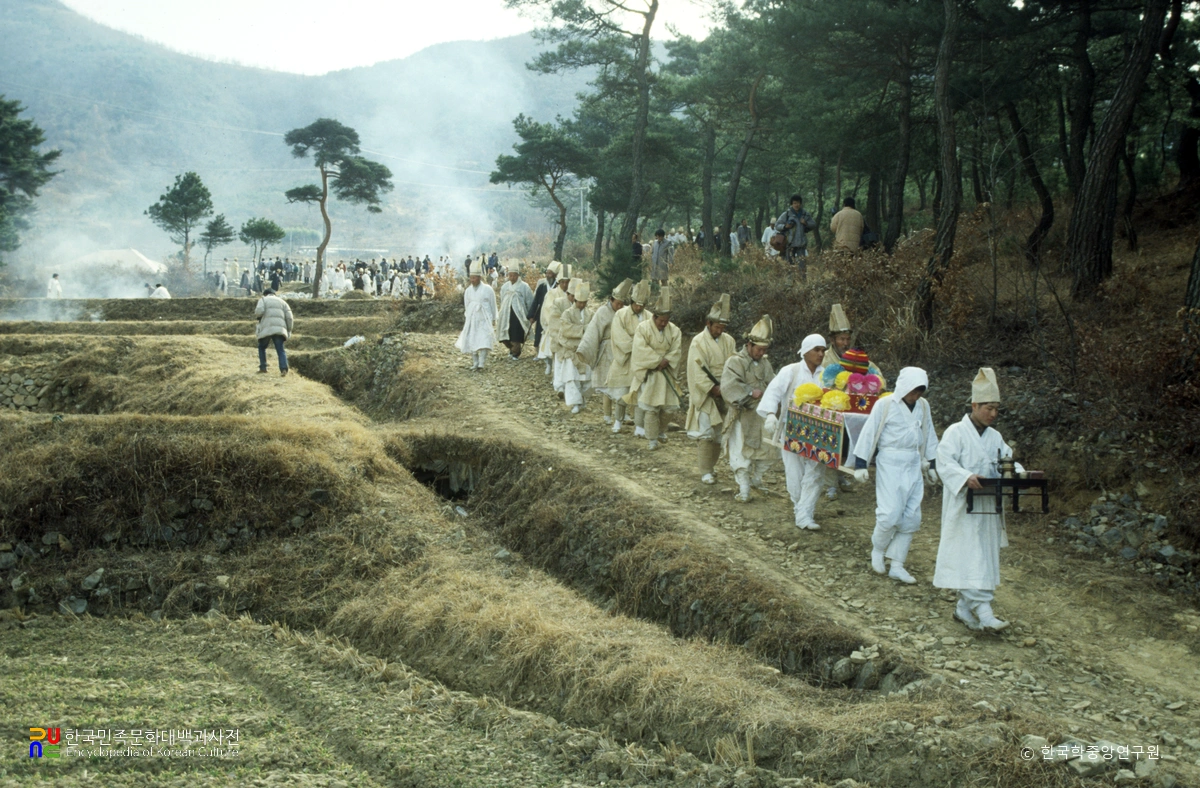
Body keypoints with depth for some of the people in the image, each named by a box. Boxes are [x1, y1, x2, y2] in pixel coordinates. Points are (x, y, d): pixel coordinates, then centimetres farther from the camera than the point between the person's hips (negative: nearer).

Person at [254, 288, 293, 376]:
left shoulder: (263, 300, 14)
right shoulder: (282, 301, 24)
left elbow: (259, 311, -7)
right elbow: (289, 316, 11)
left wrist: (256, 314, 16)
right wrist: (289, 330, 15)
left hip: (267, 329, -2)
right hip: (279, 329, 2)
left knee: (261, 347, 20)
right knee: (280, 350, -2)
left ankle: (263, 368, 12)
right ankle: (284, 368, -23)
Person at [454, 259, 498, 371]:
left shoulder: (488, 290, -4)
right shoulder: (468, 291, 7)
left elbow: (493, 305, 2)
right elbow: (466, 306, 14)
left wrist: (493, 320, 3)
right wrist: (466, 318, 12)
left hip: (484, 320, -4)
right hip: (471, 320, 4)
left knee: (483, 342, -12)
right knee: (471, 342, 0)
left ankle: (481, 364, -11)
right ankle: (474, 363, 10)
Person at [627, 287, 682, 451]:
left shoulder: (674, 330, 1)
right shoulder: (643, 328, -10)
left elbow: (676, 350, -4)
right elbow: (642, 350, -18)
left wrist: (666, 361, -21)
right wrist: (658, 361, -19)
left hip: (666, 374, 4)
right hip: (648, 374, -4)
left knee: (668, 406, 5)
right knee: (650, 407, -7)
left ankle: (661, 431, 31)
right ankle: (653, 439, 0)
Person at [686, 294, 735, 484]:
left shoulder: (728, 341, 6)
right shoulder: (698, 342, -8)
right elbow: (697, 371, -13)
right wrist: (713, 388, -19)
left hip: (723, 394, 5)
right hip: (704, 395, -5)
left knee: (719, 433, 7)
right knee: (705, 433, -7)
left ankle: (710, 465, 17)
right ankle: (706, 471, -5)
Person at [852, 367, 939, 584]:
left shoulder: (923, 406, 6)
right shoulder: (884, 405, -8)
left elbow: (929, 436, 18)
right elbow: (868, 434, -5)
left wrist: (931, 463, 19)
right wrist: (860, 464, -6)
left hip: (913, 466, 5)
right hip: (889, 463, -5)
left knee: (911, 517, 4)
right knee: (890, 514, -13)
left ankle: (897, 565, 12)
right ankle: (877, 549, 16)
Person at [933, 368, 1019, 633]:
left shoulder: (995, 437, 16)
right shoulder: (956, 432, -6)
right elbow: (945, 463, -15)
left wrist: (1019, 472, -7)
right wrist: (967, 477, -32)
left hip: (989, 509, 8)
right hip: (964, 508, -7)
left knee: (984, 559, 9)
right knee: (970, 559, -12)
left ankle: (965, 609, 18)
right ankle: (982, 610, -18)